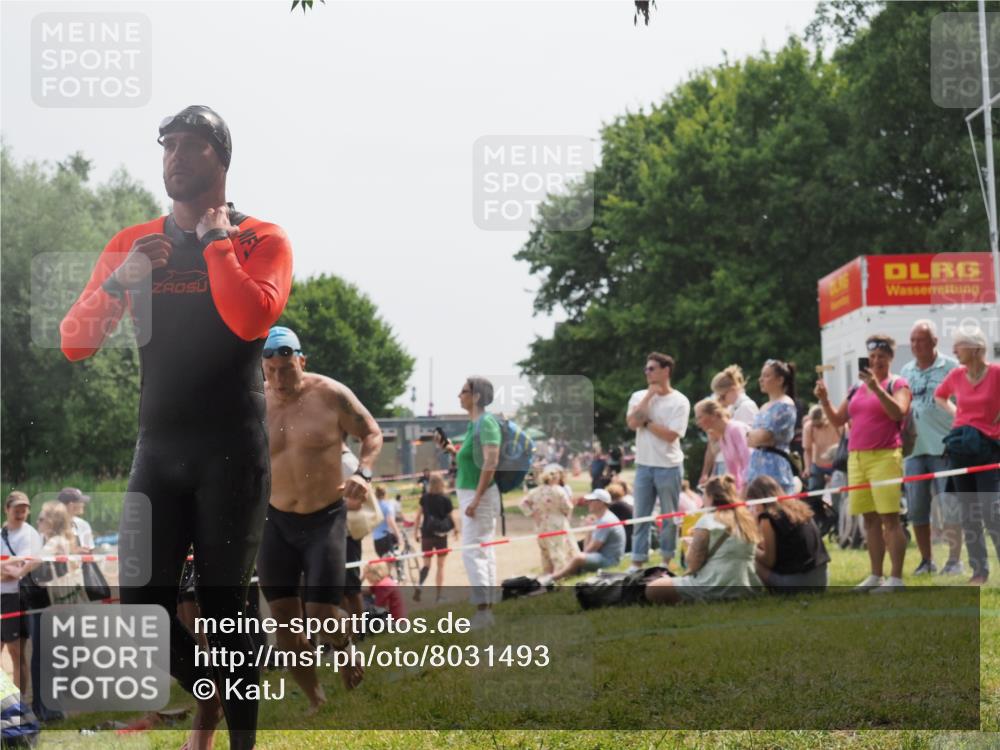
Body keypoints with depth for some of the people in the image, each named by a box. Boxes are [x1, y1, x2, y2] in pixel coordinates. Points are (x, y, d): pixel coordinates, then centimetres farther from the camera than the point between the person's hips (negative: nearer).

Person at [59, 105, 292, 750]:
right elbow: (74, 343, 6)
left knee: (226, 607, -3)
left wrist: (215, 239, -11)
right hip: (159, 448, 4)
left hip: (233, 450, -4)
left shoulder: (259, 239, 0)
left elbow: (251, 320, -21)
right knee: (143, 605, 1)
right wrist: (120, 279, -9)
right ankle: (208, 692, 28)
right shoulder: (131, 244, 11)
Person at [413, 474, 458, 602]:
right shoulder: (445, 498, -7)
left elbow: (418, 515, 1)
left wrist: (417, 531, 11)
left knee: (425, 562, 10)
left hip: (426, 534, 2)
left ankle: (419, 586, -15)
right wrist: (456, 529, 14)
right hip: (441, 534, -2)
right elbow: (451, 516, -3)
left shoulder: (425, 498, 0)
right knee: (440, 564, 9)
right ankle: (439, 594, 9)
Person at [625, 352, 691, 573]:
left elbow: (670, 435, -16)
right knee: (641, 516, 5)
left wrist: (646, 422, -10)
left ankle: (666, 560, 16)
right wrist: (649, 396, -10)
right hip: (643, 465, 4)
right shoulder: (639, 397, 6)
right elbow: (632, 423, -11)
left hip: (669, 466, -4)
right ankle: (637, 562, 9)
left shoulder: (679, 401, -7)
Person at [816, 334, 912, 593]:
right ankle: (875, 576, 12)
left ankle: (896, 578, -11)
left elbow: (898, 412, -16)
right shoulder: (857, 389, 18)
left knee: (889, 518, -10)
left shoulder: (897, 384, 2)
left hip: (885, 456, -6)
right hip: (856, 457, 6)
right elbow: (837, 420, 19)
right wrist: (824, 400, 4)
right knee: (870, 520, 7)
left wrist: (877, 388, -24)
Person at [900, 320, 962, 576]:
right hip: (913, 448, 5)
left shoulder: (950, 368, -2)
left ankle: (954, 559, 2)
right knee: (916, 508, 6)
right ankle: (926, 560, 16)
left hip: (944, 448, -5)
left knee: (949, 507, -6)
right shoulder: (906, 372, 14)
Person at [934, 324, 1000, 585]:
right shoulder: (956, 375, 6)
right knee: (968, 514, 6)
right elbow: (939, 396, 26)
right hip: (960, 447, 5)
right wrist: (955, 412, 11)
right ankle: (979, 570, 13)